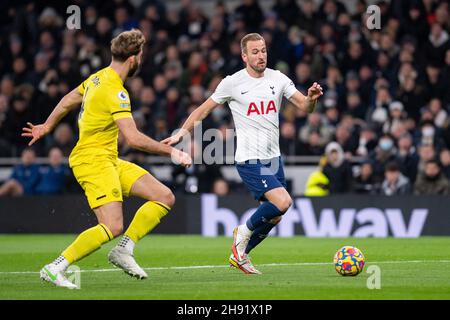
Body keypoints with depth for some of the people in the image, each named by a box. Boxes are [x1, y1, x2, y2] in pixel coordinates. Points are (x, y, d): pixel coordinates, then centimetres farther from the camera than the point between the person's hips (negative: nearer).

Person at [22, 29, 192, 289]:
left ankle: (123, 251, 4)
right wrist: (171, 152, -19)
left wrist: (47, 127, 41)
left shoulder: (98, 78, 10)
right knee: (113, 227, -22)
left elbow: (68, 102, 26)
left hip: (110, 161, 10)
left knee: (165, 198, 2)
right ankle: (55, 269, -13)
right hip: (93, 161, -10)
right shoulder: (115, 92, -20)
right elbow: (134, 138, -26)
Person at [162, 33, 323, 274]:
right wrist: (181, 133, -3)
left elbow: (304, 107, 3)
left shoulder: (278, 79, 6)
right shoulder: (232, 83, -5)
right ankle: (245, 232, 2)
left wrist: (312, 98, -19)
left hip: (273, 158, 6)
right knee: (282, 202, -23)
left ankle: (240, 254, 29)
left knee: (273, 217, 10)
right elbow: (204, 110, 4)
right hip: (250, 160, -6)